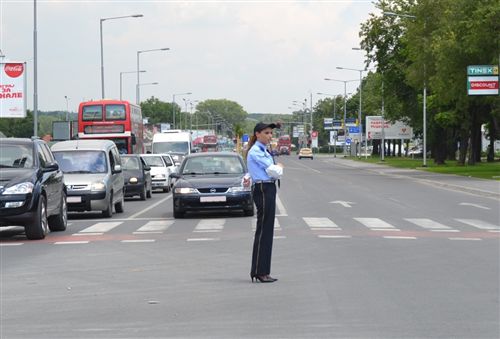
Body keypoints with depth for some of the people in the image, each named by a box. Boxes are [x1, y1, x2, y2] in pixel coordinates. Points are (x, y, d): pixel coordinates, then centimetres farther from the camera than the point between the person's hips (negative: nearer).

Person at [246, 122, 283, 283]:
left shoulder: (265, 151, 18)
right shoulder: (255, 152, -13)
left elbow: (278, 173, 18)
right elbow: (273, 171, -16)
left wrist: (277, 168, -2)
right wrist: (279, 166, 3)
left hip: (269, 189, 10)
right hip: (263, 190, -10)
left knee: (267, 230, 11)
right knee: (263, 230, -7)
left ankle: (262, 271, 15)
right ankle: (259, 272, -4)